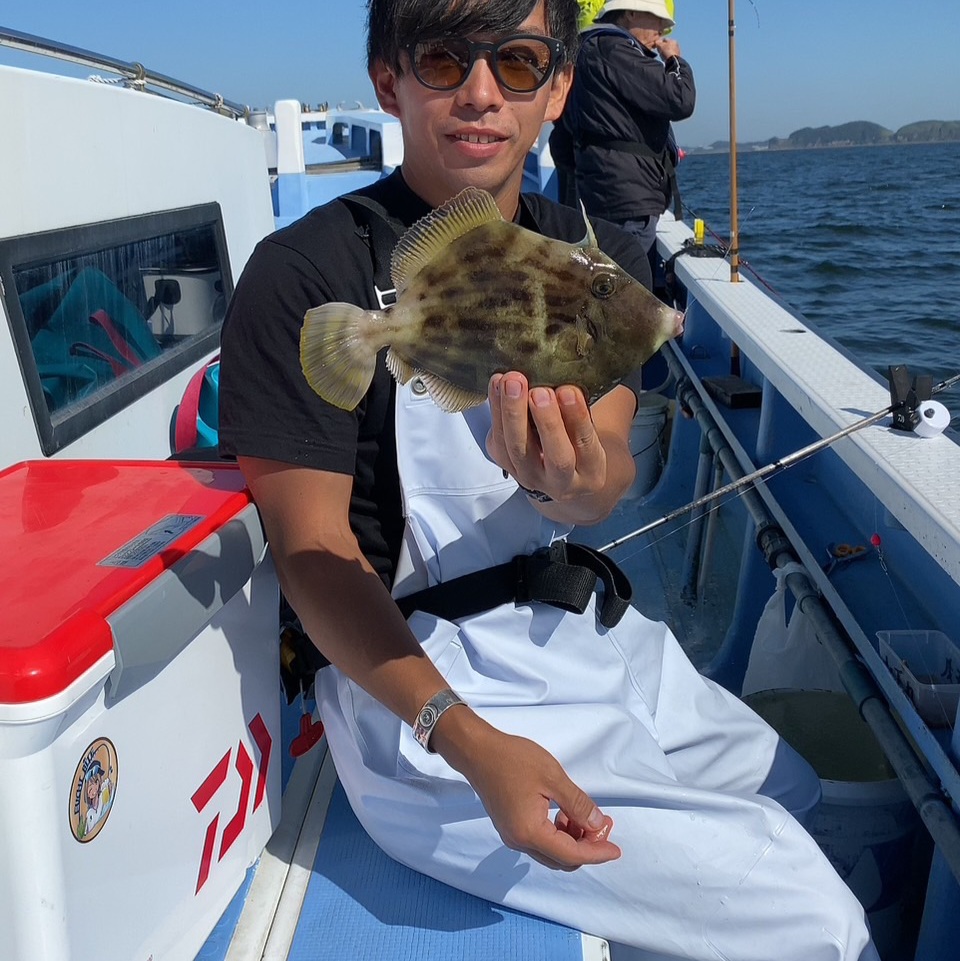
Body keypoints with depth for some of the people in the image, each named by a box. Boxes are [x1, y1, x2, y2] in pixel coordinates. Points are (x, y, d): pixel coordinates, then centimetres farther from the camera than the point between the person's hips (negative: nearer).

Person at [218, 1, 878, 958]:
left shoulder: (599, 257, 5)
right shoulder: (305, 273, -12)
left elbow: (611, 475, -8)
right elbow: (314, 551, -14)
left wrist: (575, 481, -34)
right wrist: (470, 742, -27)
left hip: (589, 633, 6)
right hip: (411, 684, -6)